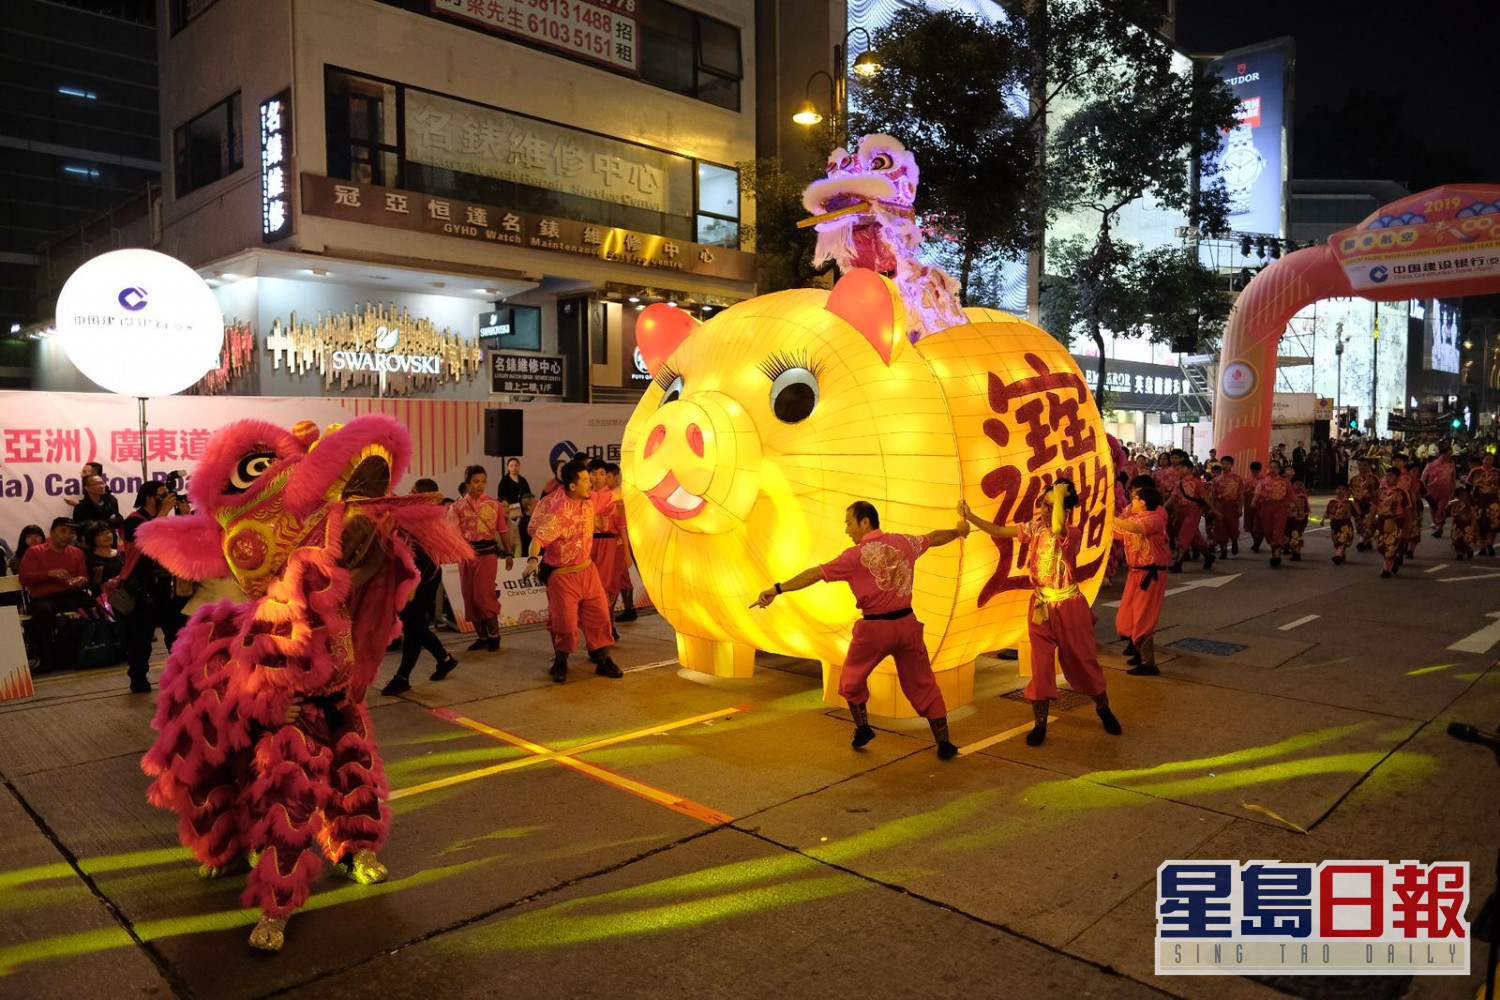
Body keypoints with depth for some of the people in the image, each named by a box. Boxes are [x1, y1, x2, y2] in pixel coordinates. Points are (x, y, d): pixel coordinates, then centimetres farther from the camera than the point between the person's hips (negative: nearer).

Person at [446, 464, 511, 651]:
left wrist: (509, 553, 6)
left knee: (483, 594, -12)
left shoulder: (494, 504, 3)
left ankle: (494, 634, 5)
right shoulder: (457, 506, 3)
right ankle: (481, 636, 19)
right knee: (470, 597, 6)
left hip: (487, 553, -2)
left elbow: (503, 531, 8)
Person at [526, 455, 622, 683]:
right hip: (561, 576, -7)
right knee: (565, 623, -1)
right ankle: (560, 661, 23)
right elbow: (539, 536, -33)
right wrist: (533, 559, -45)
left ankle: (602, 659, 19)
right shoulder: (559, 512, -25)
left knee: (599, 615, 7)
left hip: (587, 569, 7)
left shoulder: (588, 500, -2)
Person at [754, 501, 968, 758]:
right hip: (907, 623, 4)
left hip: (875, 628, -4)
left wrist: (777, 589, -17)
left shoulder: (857, 554, -11)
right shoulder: (904, 542, 4)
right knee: (923, 685, 14)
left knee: (852, 677, 22)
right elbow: (934, 537, 24)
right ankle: (944, 744, 15)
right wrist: (958, 531, 44)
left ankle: (863, 728, 24)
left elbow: (815, 574, -16)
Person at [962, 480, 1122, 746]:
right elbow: (999, 531, 0)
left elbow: (1057, 529, -43)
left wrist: (1060, 493, -33)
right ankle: (1040, 724, 15)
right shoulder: (1035, 527, -2)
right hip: (1041, 606, 4)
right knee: (1041, 666, 4)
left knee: (1083, 660, 12)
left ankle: (1103, 709, 36)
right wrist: (970, 517, -9)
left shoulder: (1073, 533, -19)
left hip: (1068, 607, -4)